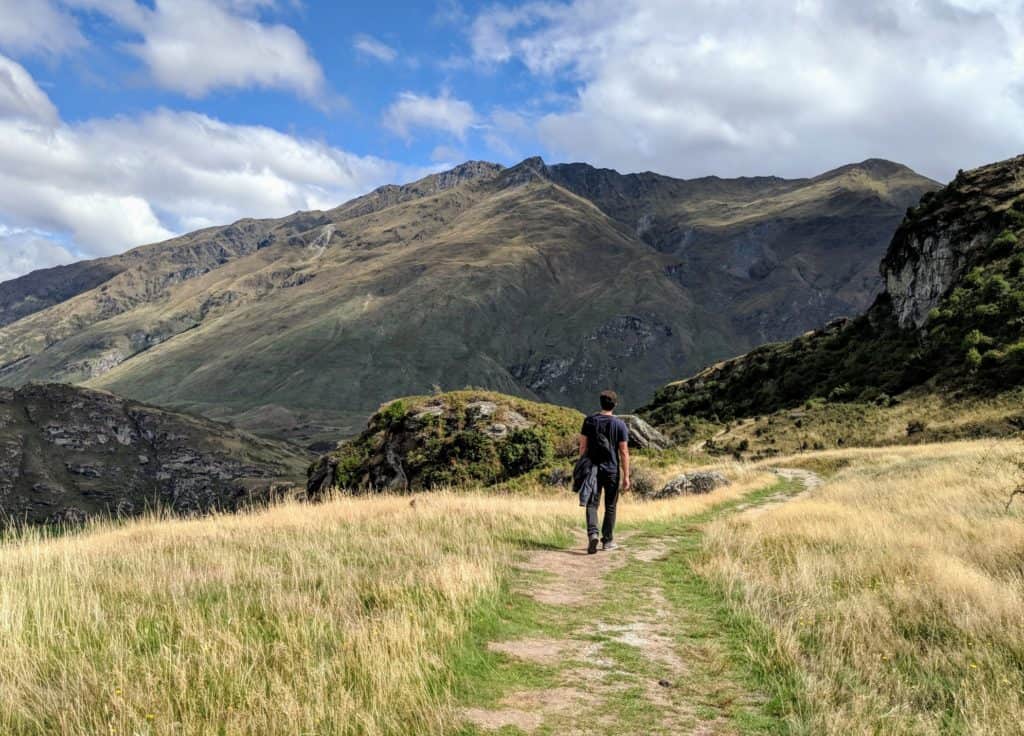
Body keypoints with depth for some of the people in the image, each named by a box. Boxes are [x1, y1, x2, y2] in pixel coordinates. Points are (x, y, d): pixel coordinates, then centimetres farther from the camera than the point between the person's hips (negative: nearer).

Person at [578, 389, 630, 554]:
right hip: (612, 470, -1)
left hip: (593, 468, 1)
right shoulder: (620, 424, -5)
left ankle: (592, 533, -20)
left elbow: (583, 446, 0)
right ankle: (607, 540, 17)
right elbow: (624, 452, -7)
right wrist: (626, 476, -3)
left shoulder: (589, 421, 0)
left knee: (592, 504, 2)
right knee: (610, 506, 11)